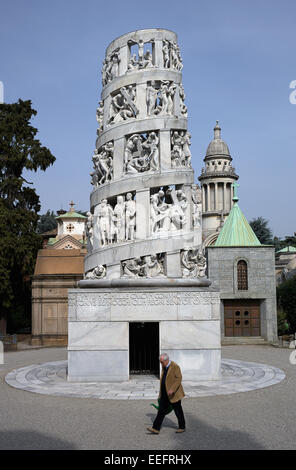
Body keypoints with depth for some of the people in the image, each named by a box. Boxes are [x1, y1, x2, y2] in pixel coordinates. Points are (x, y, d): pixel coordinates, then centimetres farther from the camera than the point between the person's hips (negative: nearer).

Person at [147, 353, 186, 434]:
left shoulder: (175, 367, -17)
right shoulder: (164, 367, 9)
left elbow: (179, 378, -22)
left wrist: (172, 389, -29)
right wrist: (161, 392, 24)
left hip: (173, 394, -7)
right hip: (164, 394, 7)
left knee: (178, 412, 7)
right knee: (161, 411, 4)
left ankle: (182, 427, 23)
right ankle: (156, 429, 3)